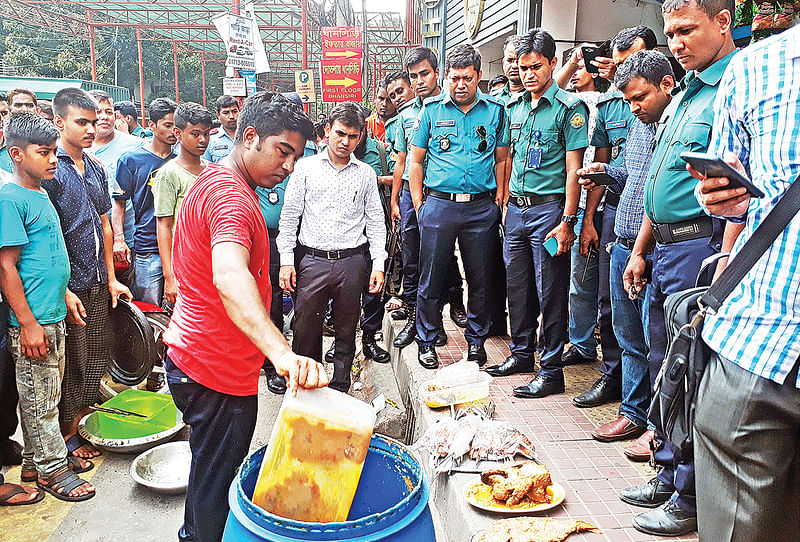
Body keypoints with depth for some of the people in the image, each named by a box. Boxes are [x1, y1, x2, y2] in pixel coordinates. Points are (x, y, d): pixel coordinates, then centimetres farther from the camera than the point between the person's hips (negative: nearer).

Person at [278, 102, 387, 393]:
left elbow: (375, 222, 10)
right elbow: (289, 216, 4)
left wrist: (378, 264, 1)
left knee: (347, 331, 10)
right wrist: (286, 260, -3)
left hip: (352, 262, 1)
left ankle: (340, 390, 25)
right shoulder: (306, 167, 4)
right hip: (312, 260, -1)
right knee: (306, 329, 2)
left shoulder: (366, 174, 8)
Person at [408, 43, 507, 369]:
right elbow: (415, 161, 7)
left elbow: (502, 159, 13)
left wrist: (500, 197, 4)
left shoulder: (495, 110, 8)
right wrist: (419, 205, 2)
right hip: (439, 205, -1)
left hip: (481, 208, 1)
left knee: (480, 280, 9)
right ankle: (427, 342, 19)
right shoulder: (431, 110, 5)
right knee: (431, 279, 4)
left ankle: (476, 340, 26)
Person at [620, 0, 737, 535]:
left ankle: (692, 500, 15)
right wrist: (640, 250, 19)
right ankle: (669, 475, 30)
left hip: (702, 245, -9)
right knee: (665, 370, 15)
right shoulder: (683, 96, 18)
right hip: (665, 249, 9)